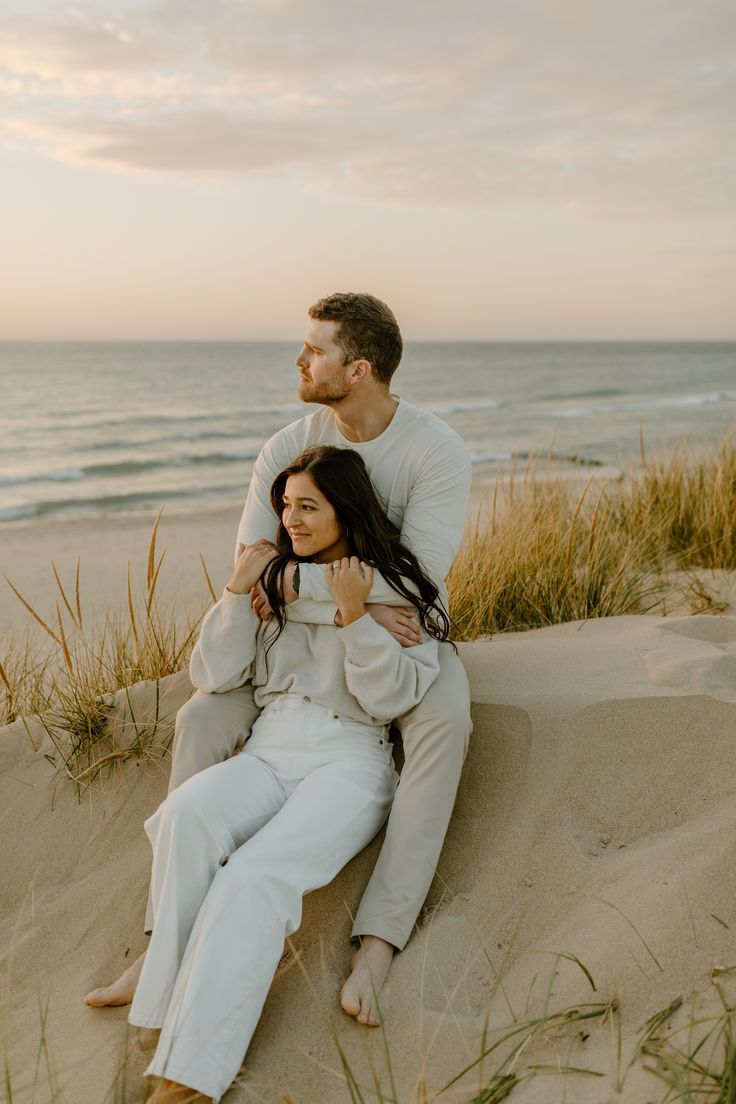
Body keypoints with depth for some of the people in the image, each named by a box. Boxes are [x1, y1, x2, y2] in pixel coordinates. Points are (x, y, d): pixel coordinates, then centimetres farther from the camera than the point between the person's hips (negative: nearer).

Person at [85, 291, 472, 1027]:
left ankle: (376, 946, -39)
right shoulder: (288, 448, -10)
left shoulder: (440, 450, -20)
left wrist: (297, 580, -28)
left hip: (410, 640, -3)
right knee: (204, 720, -20)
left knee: (443, 725, -38)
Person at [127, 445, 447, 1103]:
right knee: (187, 813, -31)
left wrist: (355, 616, -14)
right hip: (269, 752, 4)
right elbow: (213, 678, 12)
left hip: (349, 759, -4)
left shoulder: (394, 587, 6)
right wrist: (238, 591, 1)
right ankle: (177, 1004, -25)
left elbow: (391, 698, -3)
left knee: (256, 874, -31)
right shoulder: (275, 577, 17)